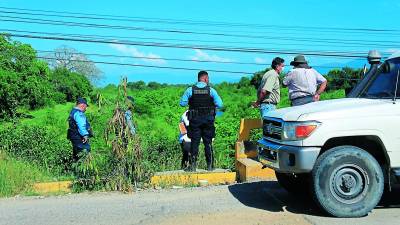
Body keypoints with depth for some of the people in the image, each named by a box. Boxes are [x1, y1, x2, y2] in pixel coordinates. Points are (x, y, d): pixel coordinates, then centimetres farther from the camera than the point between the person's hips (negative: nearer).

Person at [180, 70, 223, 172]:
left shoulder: (190, 90, -4)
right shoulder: (211, 90, -6)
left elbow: (182, 103, -2)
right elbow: (219, 104, -9)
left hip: (194, 119, 0)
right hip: (208, 119, 0)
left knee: (194, 142, 6)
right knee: (208, 142, 9)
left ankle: (192, 165, 4)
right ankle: (210, 165, 14)